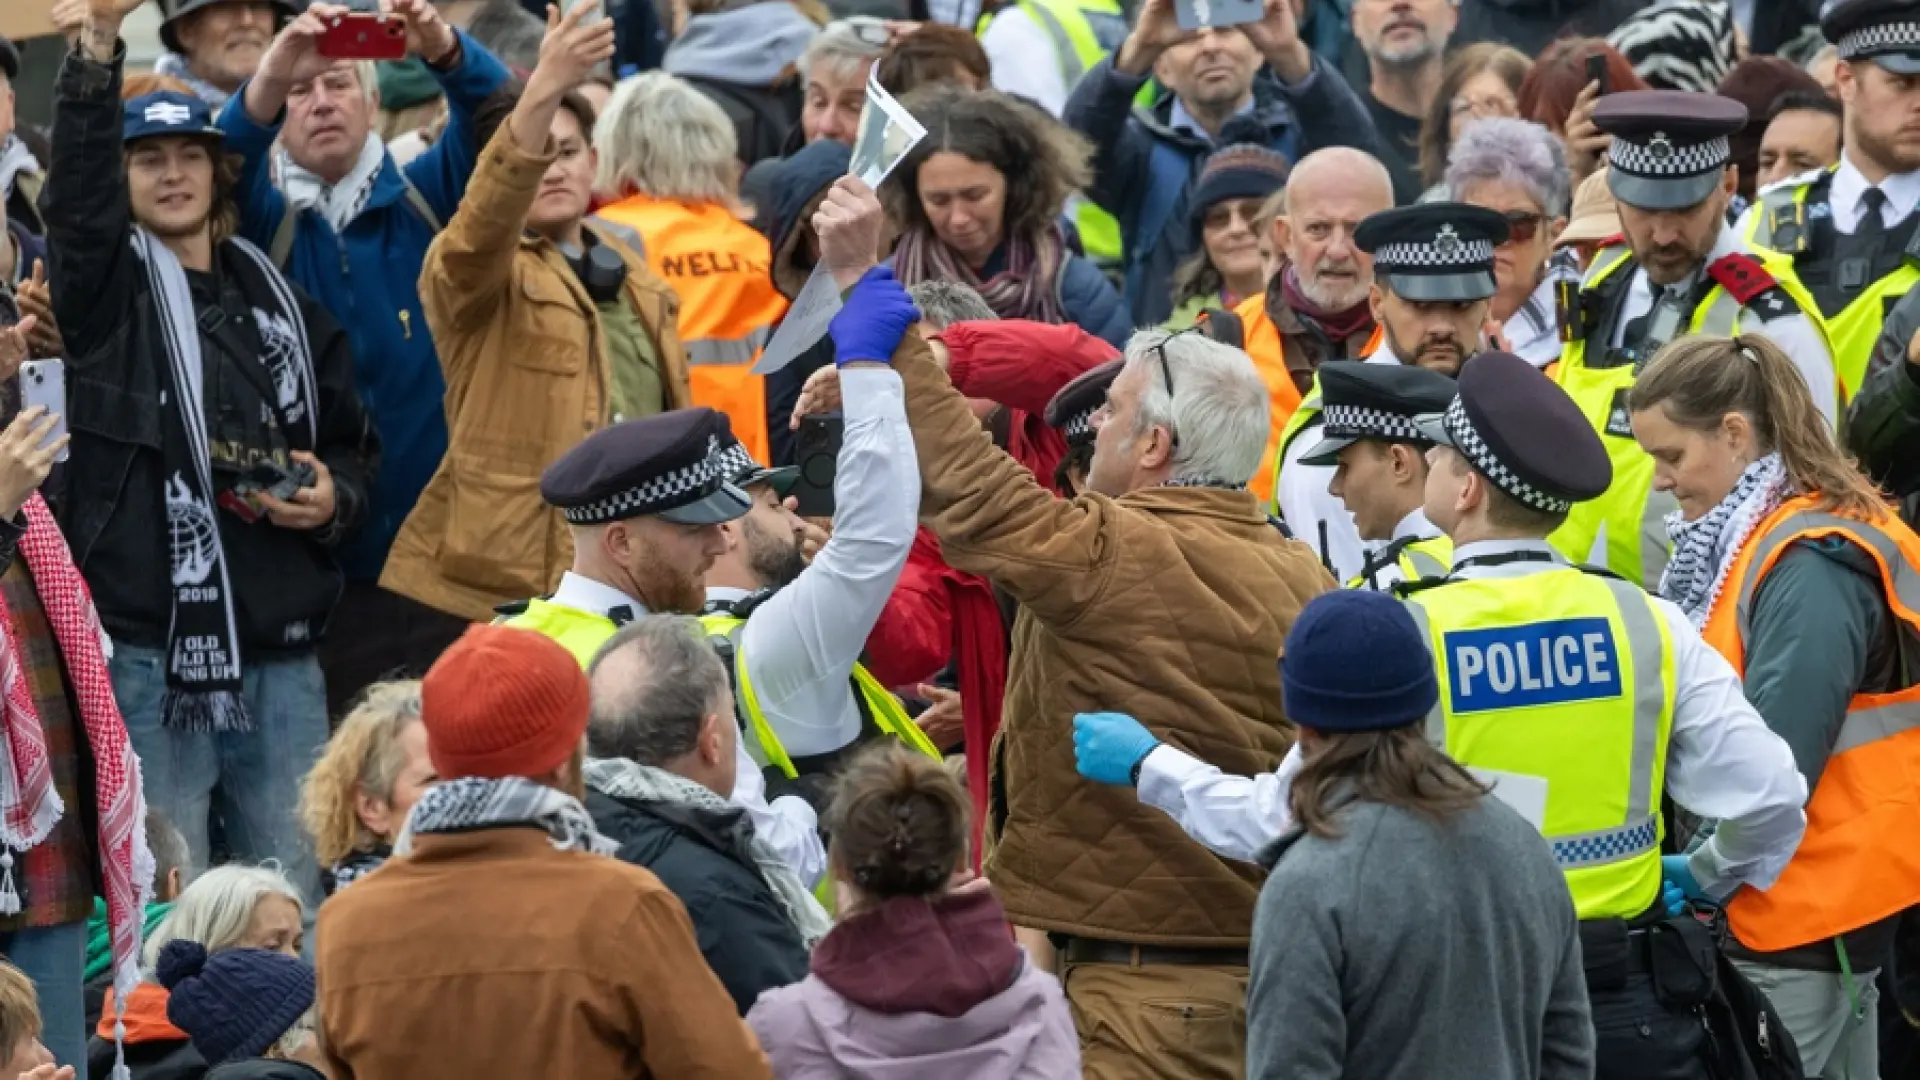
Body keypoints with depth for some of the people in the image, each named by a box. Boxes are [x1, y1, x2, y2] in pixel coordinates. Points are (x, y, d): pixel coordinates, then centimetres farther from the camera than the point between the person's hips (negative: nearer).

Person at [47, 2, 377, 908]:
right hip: (149, 653, -4)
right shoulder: (104, 288, 3)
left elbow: (352, 443, 24)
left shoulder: (281, 302, 15)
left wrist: (335, 499, 0)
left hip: (278, 654, 4)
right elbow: (76, 189, -16)